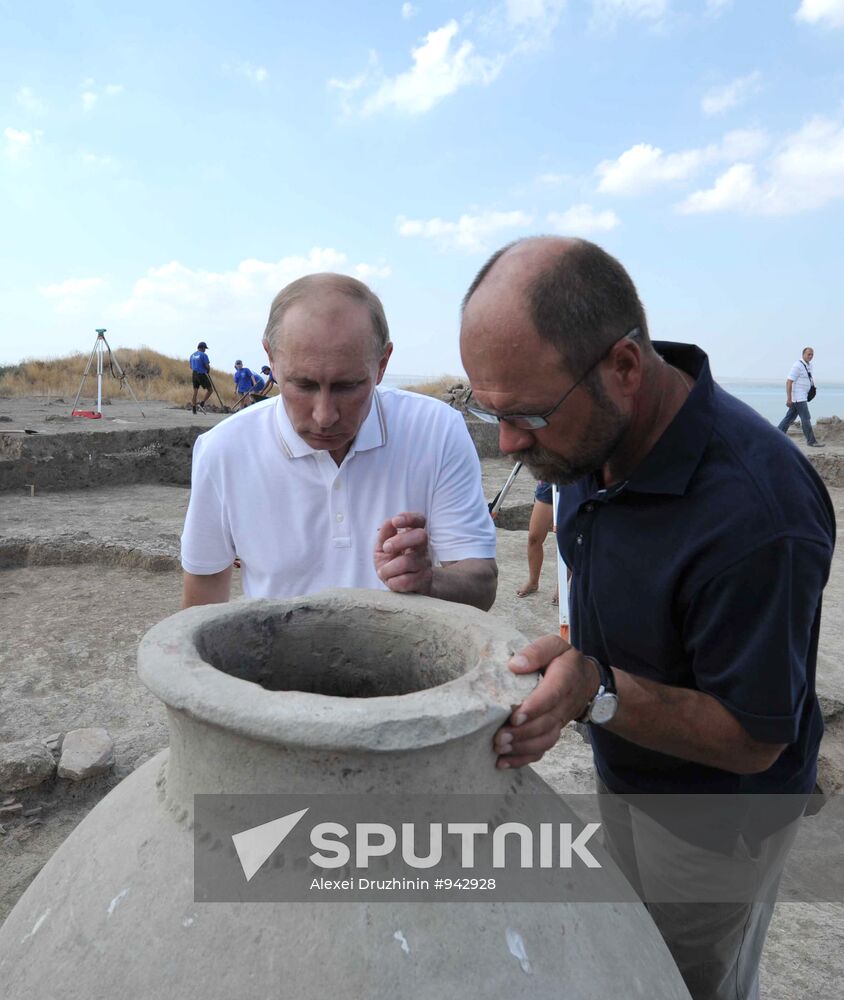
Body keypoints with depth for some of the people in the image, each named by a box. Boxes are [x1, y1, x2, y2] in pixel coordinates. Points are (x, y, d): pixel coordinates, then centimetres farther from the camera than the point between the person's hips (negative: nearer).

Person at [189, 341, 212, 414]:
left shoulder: (192, 355, 12)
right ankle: (202, 404, -9)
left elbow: (191, 367, 17)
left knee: (195, 392, 9)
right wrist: (208, 372, 6)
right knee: (209, 389, 5)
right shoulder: (204, 355, -10)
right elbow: (207, 366, -13)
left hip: (194, 374, 7)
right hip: (202, 375, -7)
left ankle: (194, 409, 7)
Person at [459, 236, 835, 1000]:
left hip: (711, 819, -6)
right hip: (622, 777, 7)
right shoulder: (596, 436, -13)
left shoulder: (752, 514, -38)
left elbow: (752, 741, -26)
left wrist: (599, 693, -39)